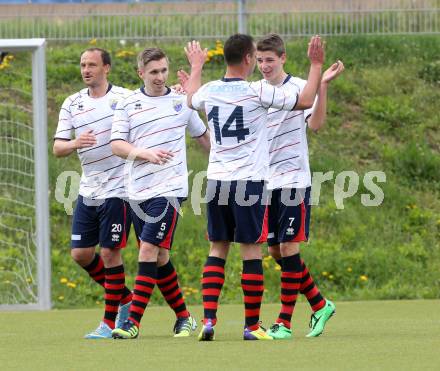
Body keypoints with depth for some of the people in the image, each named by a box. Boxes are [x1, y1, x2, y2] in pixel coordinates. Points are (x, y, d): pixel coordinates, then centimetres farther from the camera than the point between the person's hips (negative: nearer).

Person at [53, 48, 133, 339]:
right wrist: (75, 143, -18)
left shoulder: (125, 98, -4)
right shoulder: (72, 104, 8)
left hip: (117, 190, -5)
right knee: (81, 254, 6)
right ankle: (125, 298, 26)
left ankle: (110, 322, 3)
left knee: (110, 252, -6)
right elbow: (58, 148, 2)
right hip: (88, 192, 5)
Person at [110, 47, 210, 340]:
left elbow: (202, 135, 22)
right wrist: (147, 154, -18)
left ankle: (134, 321, -16)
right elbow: (117, 145, -3)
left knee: (150, 251, -14)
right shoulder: (128, 105, 6)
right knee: (159, 258, 8)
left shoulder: (181, 101, 8)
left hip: (169, 188, -3)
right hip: (139, 191, 3)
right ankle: (184, 317, 22)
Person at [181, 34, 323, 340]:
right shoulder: (258, 92, -11)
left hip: (217, 180, 5)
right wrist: (316, 65, 10)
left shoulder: (209, 91, 3)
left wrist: (196, 67, 47)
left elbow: (192, 99, 30)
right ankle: (252, 325, 2)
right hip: (250, 180, -4)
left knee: (218, 248, 10)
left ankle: (208, 320, 0)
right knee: (251, 250, 1)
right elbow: (305, 101, -2)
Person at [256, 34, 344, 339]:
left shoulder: (299, 88, -6)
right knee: (275, 251, 7)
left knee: (288, 247, -8)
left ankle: (284, 323, -6)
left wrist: (323, 86, -29)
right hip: (266, 182, 6)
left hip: (294, 180, -6)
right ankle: (320, 305, 22)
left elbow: (315, 124, -19)